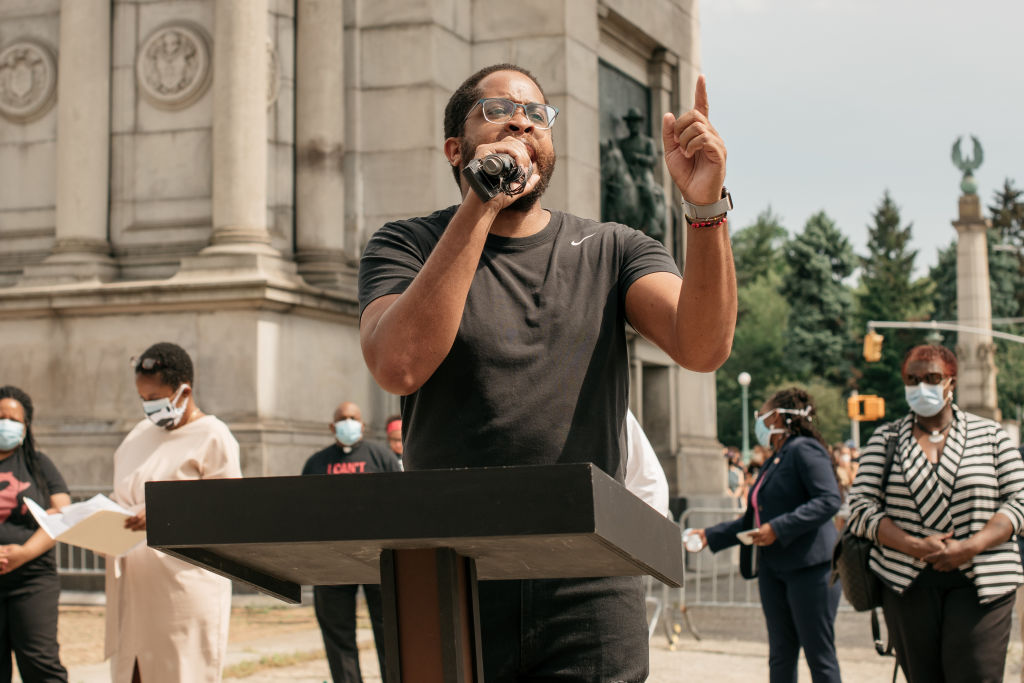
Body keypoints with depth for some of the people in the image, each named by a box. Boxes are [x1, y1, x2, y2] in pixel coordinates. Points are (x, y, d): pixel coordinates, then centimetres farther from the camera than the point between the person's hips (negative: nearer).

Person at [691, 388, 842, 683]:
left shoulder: (804, 450, -8)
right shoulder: (773, 462, 19)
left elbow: (829, 500, -21)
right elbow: (752, 520, 26)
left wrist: (778, 529, -24)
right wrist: (710, 535, 21)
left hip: (810, 566, -9)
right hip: (773, 569, 9)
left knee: (819, 655, -5)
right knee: (781, 656, 9)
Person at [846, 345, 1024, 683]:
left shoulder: (990, 435, 10)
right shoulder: (884, 439, 10)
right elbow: (861, 507, 2)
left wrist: (971, 547, -12)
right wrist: (914, 546, -13)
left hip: (979, 584, -1)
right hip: (907, 582, 1)